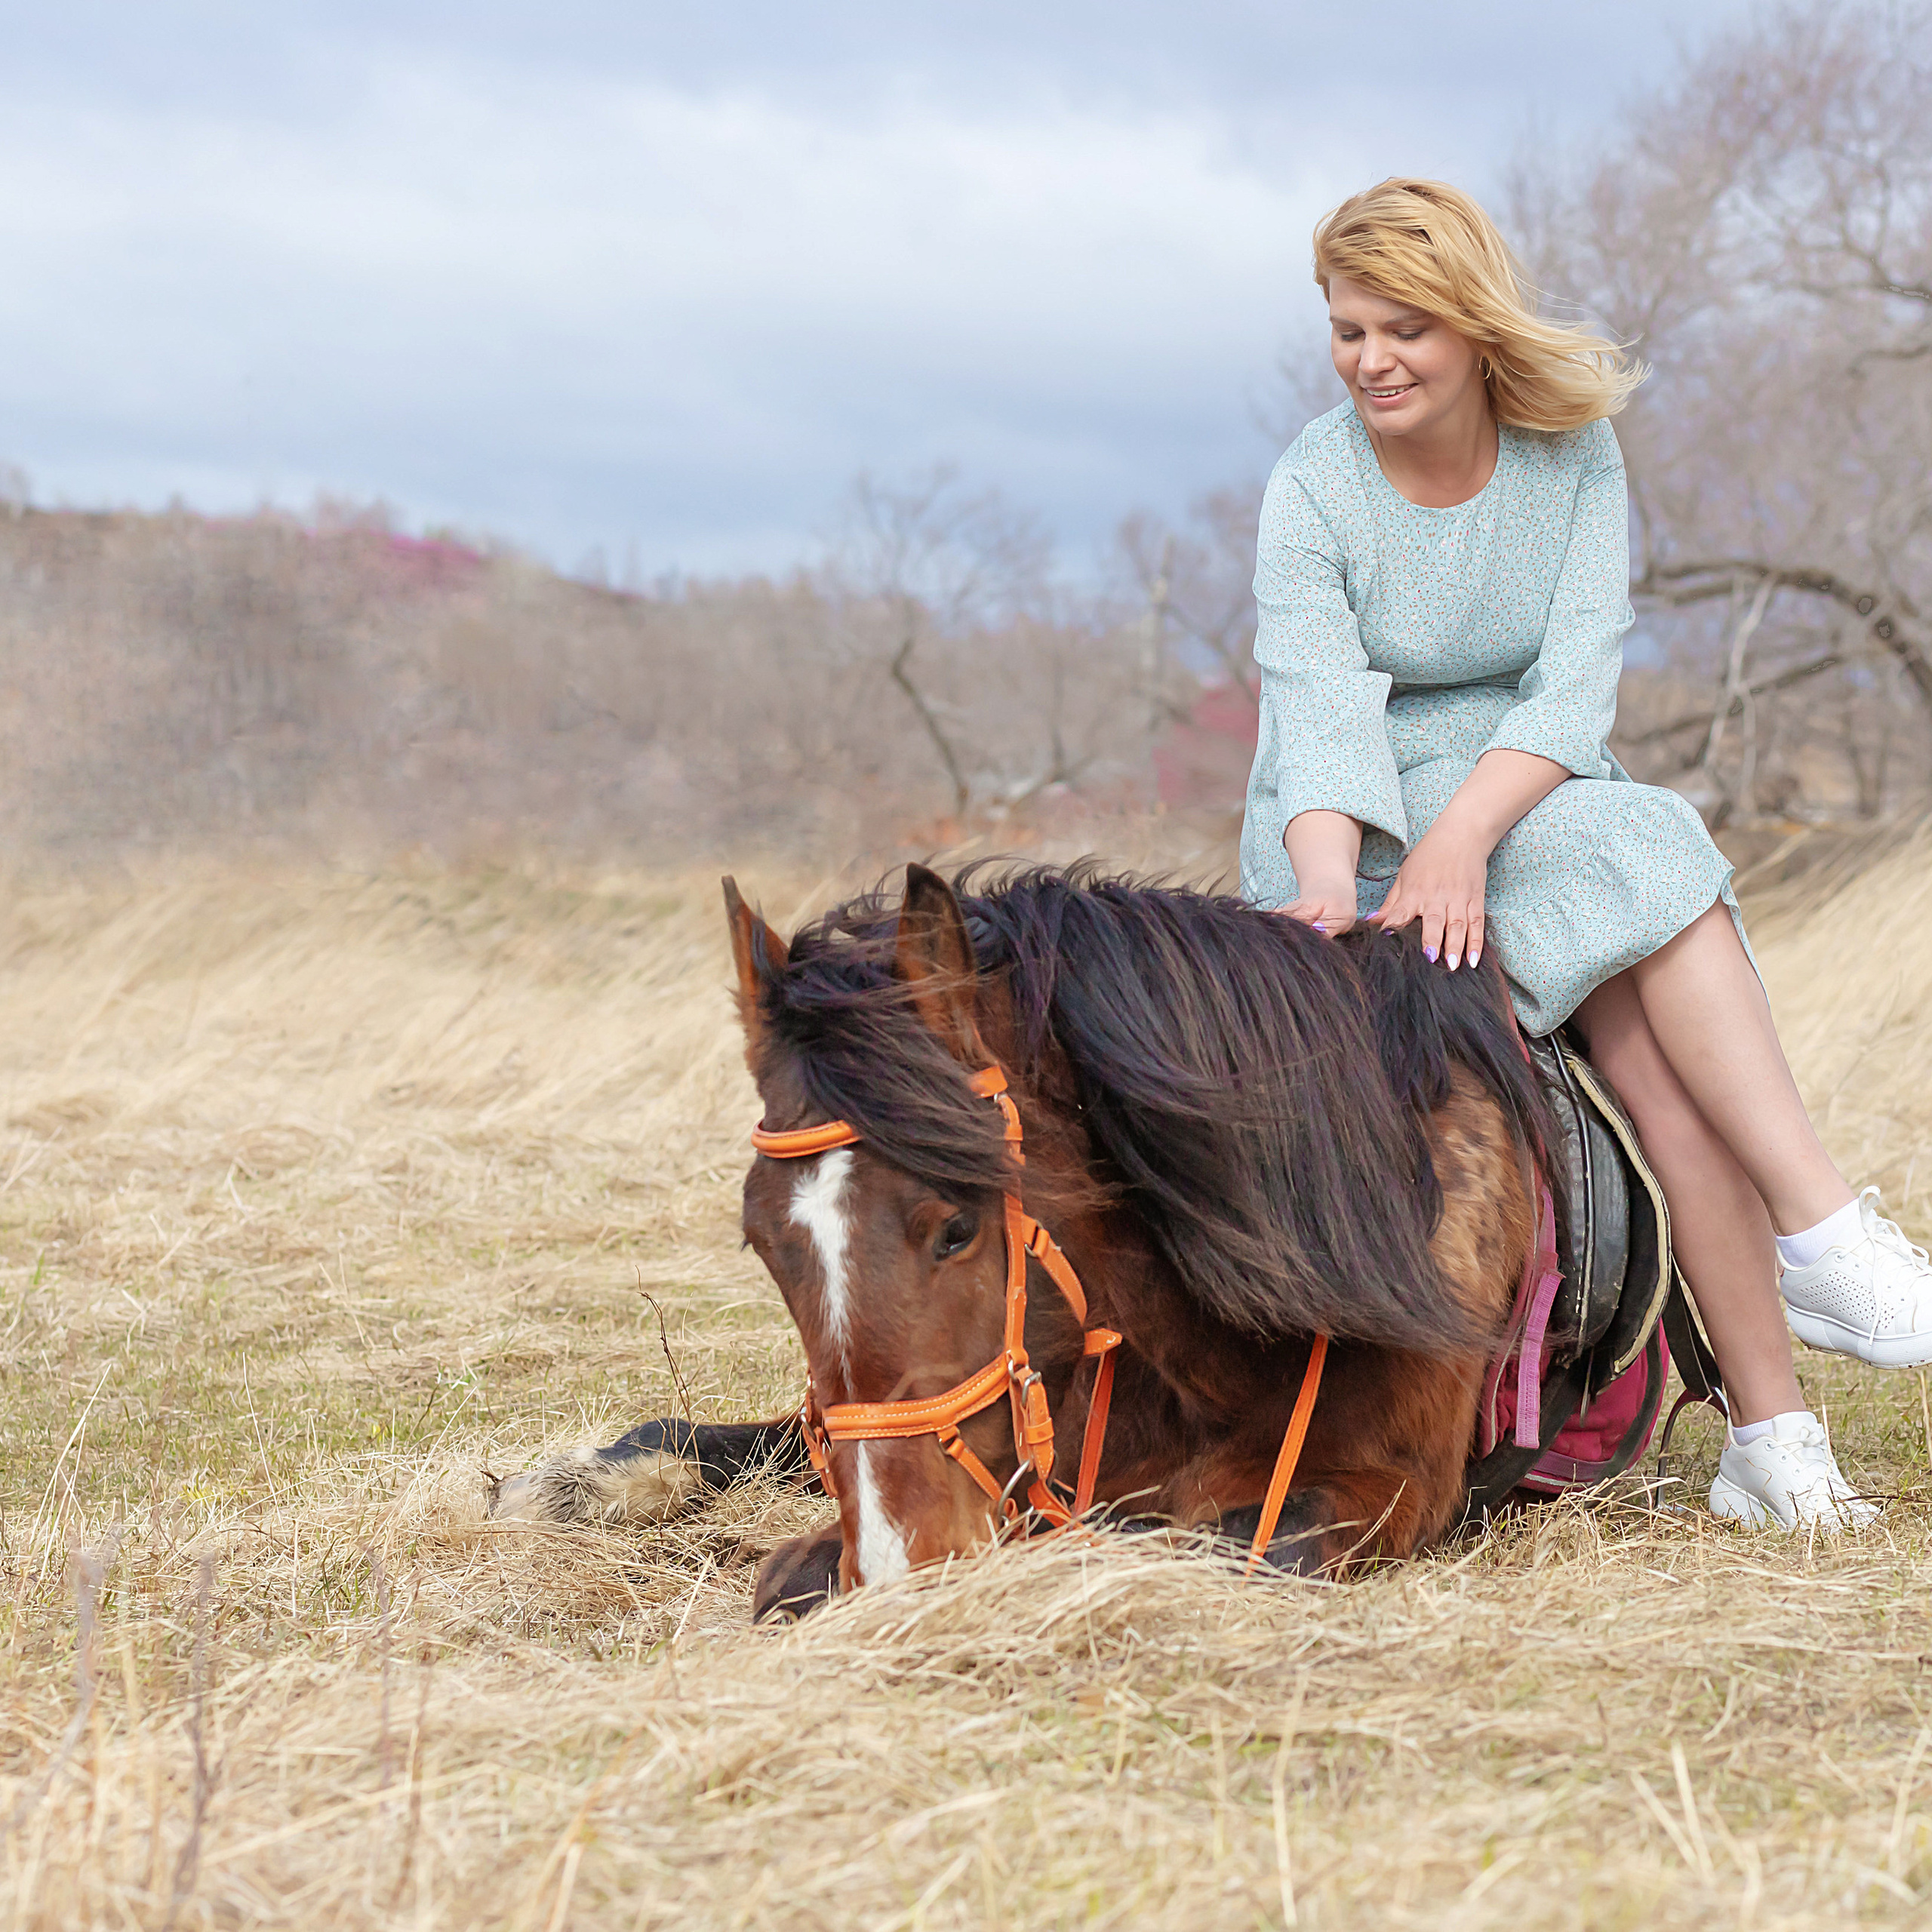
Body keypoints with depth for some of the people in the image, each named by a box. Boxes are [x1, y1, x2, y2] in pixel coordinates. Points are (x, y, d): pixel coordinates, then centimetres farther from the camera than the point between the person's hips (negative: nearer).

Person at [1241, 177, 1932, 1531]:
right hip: (1357, 834, -3)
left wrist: (1461, 836, -28)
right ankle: (1821, 1233, -35)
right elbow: (1321, 717, -21)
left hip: (1538, 797, 3)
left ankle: (1773, 1435, -32)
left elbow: (1576, 680, -12)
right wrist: (1328, 895, -39)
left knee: (1659, 1036, -28)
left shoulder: (1576, 452, 0)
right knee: (1651, 860, -31)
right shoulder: (1315, 491, -7)